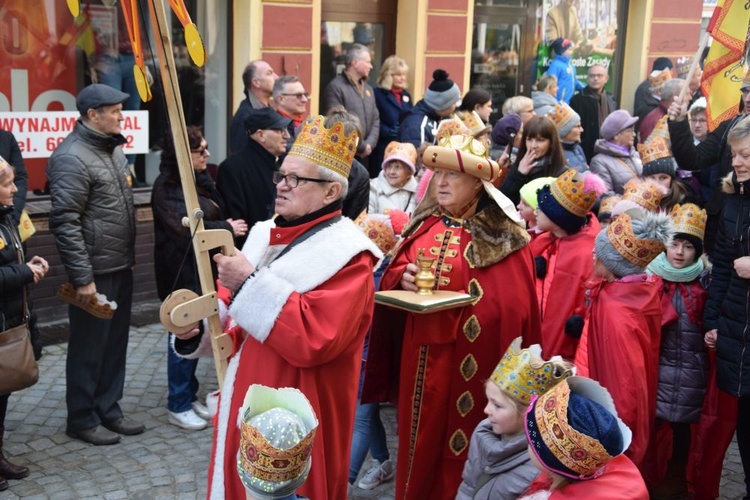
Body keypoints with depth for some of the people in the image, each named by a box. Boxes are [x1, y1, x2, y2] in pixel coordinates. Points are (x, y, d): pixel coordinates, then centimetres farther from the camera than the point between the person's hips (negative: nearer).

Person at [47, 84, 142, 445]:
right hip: (95, 272, -8)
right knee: (88, 347, 4)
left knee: (115, 344, 16)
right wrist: (82, 278, -20)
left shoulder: (113, 148, 12)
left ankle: (108, 410, 29)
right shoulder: (72, 157, -17)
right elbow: (65, 222, -20)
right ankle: (82, 419, 18)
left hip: (121, 268, 9)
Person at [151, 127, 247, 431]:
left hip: (203, 268, 8)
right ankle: (178, 406, 12)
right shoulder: (167, 187, -16)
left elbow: (217, 210, 15)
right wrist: (228, 228, -17)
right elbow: (186, 225, -26)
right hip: (181, 272, -8)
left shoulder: (199, 180, 9)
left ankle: (190, 397, 27)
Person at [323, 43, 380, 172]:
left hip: (364, 155, 7)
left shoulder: (368, 89, 19)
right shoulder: (336, 87, -8)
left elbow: (375, 120, 17)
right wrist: (360, 146, -10)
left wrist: (369, 144, -1)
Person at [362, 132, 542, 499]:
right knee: (420, 436, 13)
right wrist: (403, 278, -11)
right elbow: (393, 273, 11)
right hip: (421, 354, 4)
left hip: (470, 358, -4)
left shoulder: (502, 235, -6)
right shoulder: (425, 225, 7)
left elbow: (513, 303, -8)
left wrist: (461, 306, -19)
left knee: (461, 441, 7)